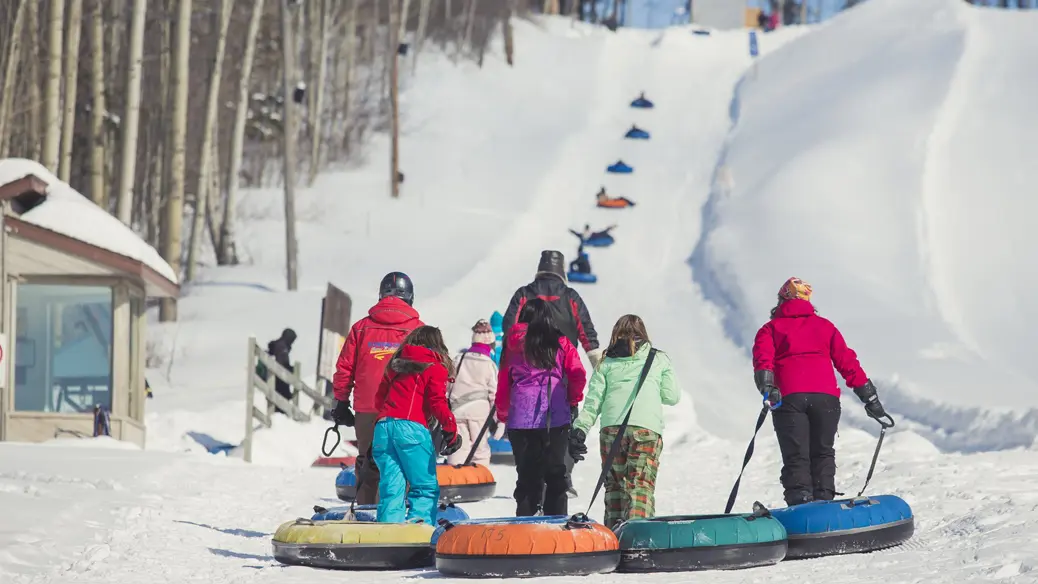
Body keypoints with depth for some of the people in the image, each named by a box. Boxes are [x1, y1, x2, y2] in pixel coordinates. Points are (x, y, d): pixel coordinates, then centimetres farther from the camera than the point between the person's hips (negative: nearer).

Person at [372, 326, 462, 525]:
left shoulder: (395, 365, 23)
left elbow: (379, 399, 25)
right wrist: (450, 427, -2)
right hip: (411, 427, -5)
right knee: (426, 487, 1)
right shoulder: (435, 368, 6)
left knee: (391, 488, 5)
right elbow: (437, 403, -5)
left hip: (382, 426, 5)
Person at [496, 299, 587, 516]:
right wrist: (573, 400, 15)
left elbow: (503, 381, 11)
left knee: (527, 474, 8)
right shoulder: (560, 343, 3)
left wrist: (502, 414, 23)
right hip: (556, 418, -1)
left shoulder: (513, 344, 7)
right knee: (556, 472, 7)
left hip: (521, 419, 1)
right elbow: (578, 375, -3)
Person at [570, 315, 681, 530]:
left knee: (614, 483, 11)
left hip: (612, 427, 1)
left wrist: (580, 429, 8)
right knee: (641, 484, -6)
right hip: (647, 426, -1)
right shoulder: (659, 359, 15)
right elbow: (672, 396, 15)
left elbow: (593, 400, 8)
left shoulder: (606, 363, 16)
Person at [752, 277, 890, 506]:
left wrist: (766, 387, -17)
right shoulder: (824, 326, 23)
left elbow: (763, 359, -3)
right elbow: (847, 361, 16)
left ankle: (799, 503, -19)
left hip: (789, 398, -1)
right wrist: (869, 396, 16)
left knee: (796, 457, -2)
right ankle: (823, 500, 2)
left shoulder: (771, 329, 18)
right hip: (826, 397, 1)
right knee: (823, 453, 15)